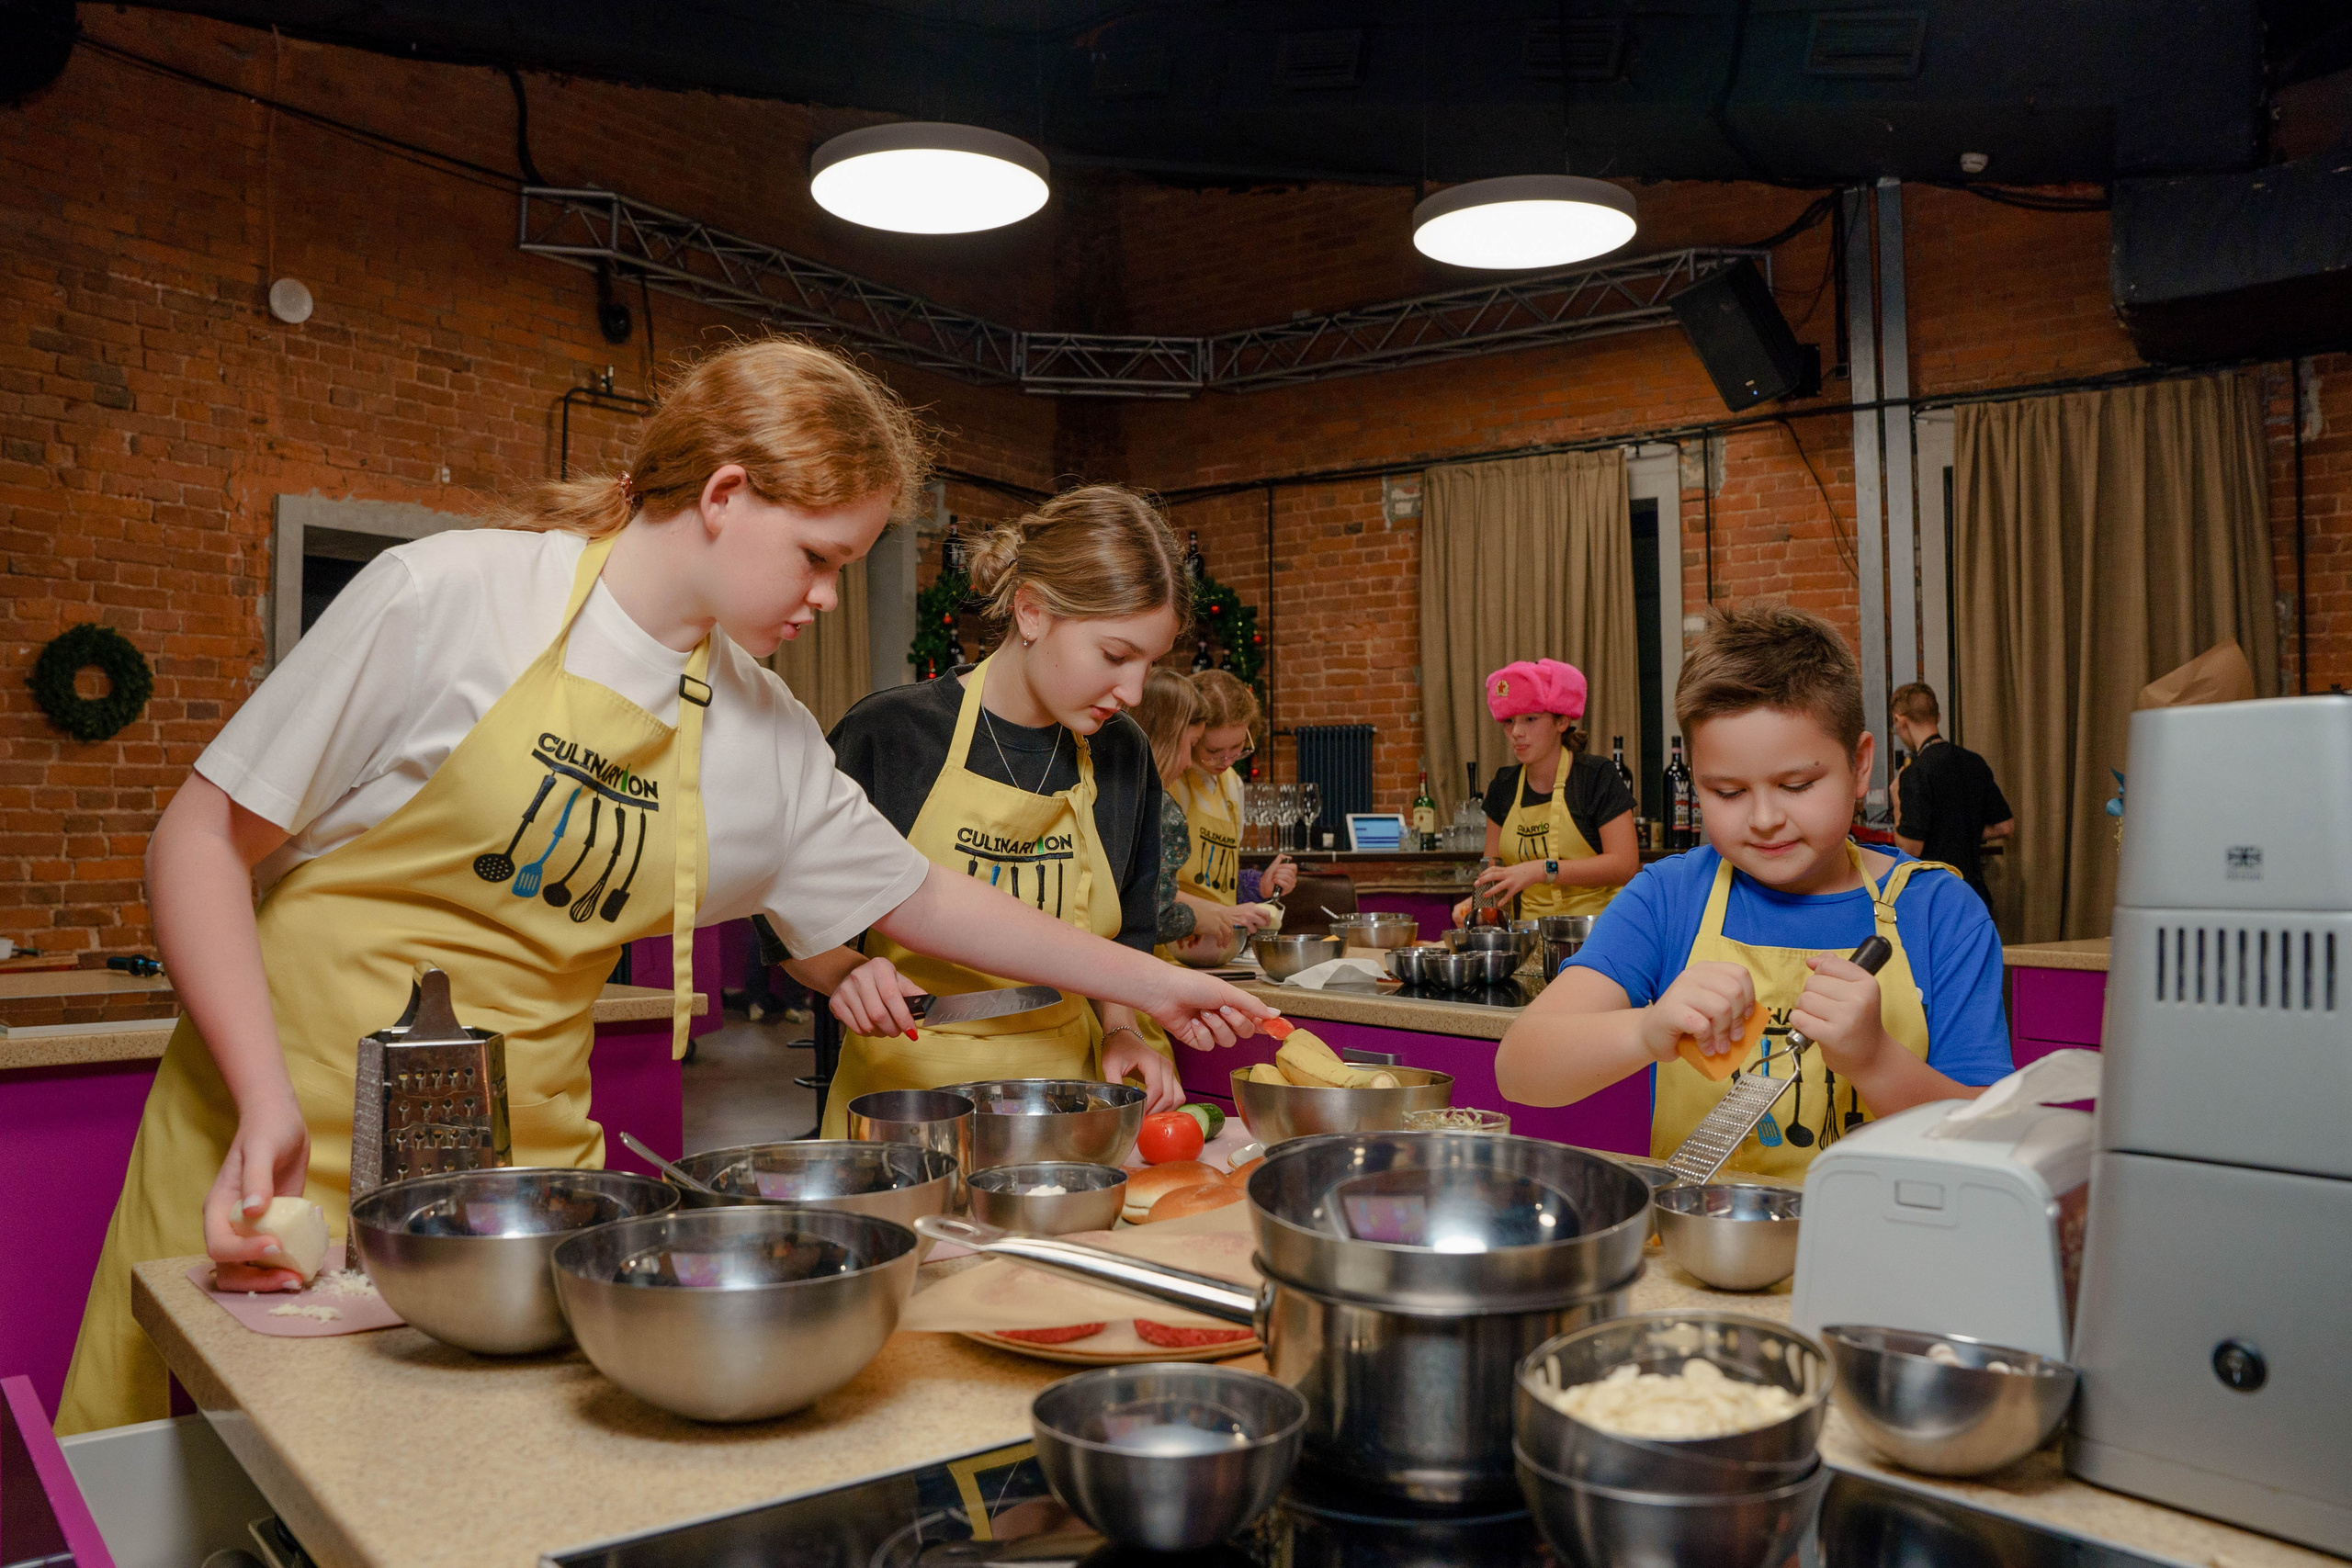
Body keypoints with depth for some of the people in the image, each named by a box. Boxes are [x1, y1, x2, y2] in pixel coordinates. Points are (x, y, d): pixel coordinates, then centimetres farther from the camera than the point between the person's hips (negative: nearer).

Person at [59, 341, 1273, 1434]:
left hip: (523, 1166, 4)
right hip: (283, 1143, -3)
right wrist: (266, 1104, -19)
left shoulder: (767, 736, 2)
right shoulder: (448, 598, -13)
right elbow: (204, 838, -9)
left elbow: (915, 898, 13)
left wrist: (1150, 982, 14)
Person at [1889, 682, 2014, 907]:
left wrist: (1897, 806, -3)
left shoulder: (1915, 774, -17)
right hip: (1974, 890, 7)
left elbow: (1910, 848, -17)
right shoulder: (1975, 763, 7)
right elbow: (2006, 826, 13)